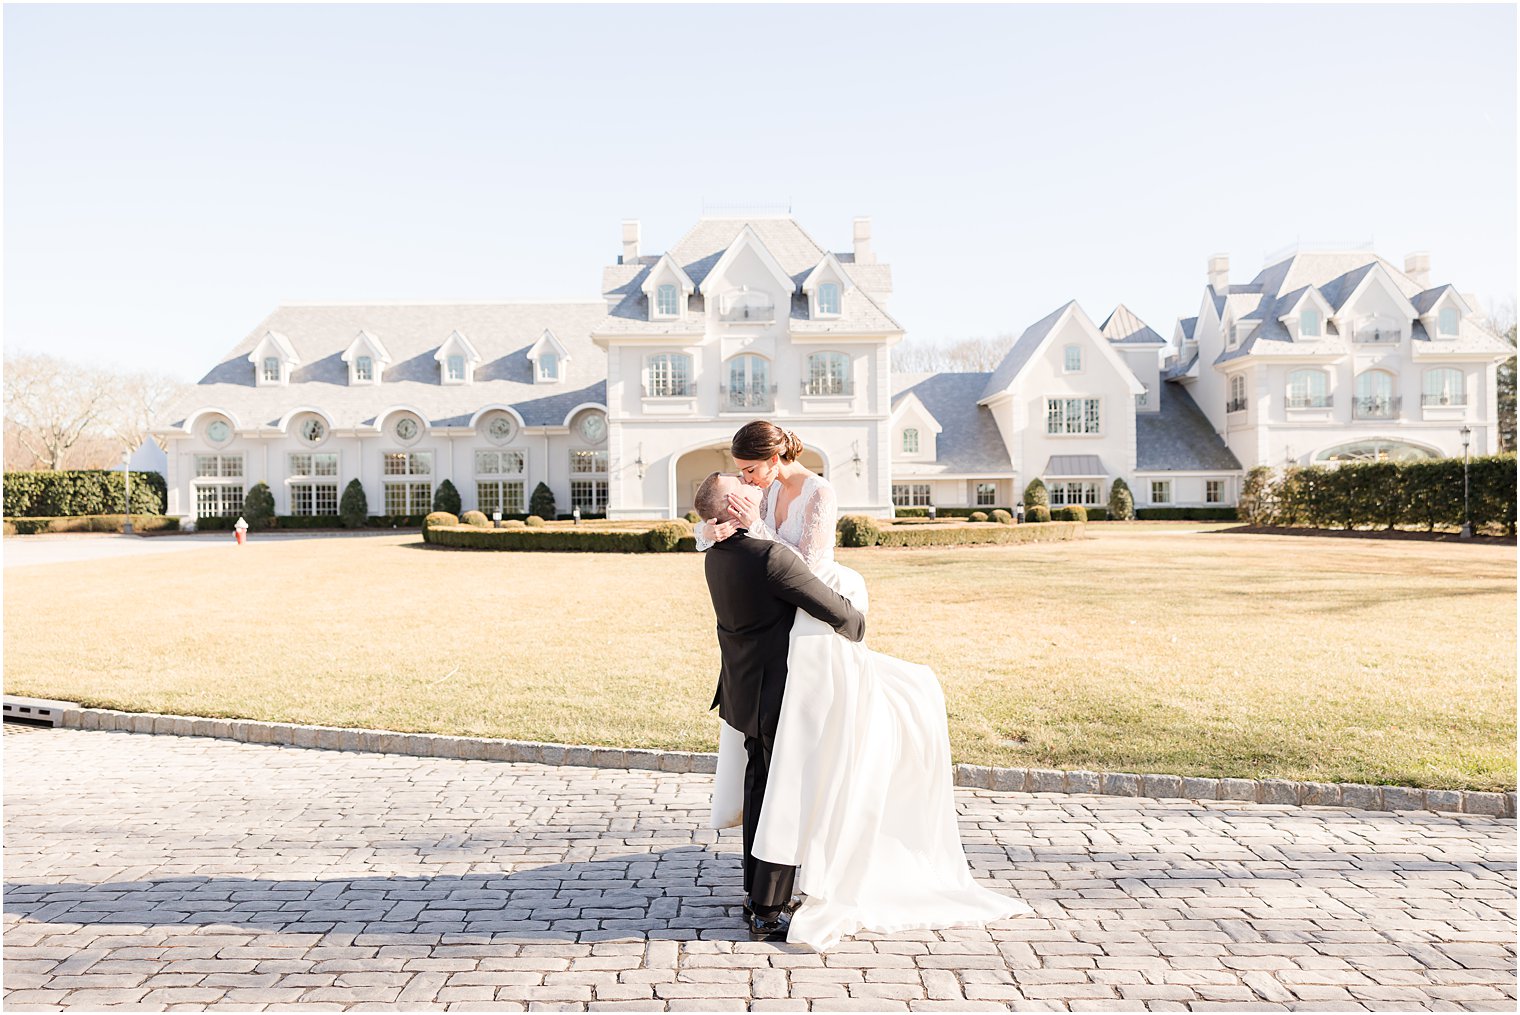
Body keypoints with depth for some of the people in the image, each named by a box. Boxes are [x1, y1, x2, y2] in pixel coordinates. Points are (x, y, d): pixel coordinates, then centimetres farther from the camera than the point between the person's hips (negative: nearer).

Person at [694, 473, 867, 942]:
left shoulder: (716, 556, 2)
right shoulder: (771, 556, -26)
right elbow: (836, 611, -21)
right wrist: (857, 626, 1)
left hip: (745, 689, 9)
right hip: (781, 693, -9)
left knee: (760, 789, 20)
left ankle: (754, 894, 29)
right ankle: (768, 913, 6)